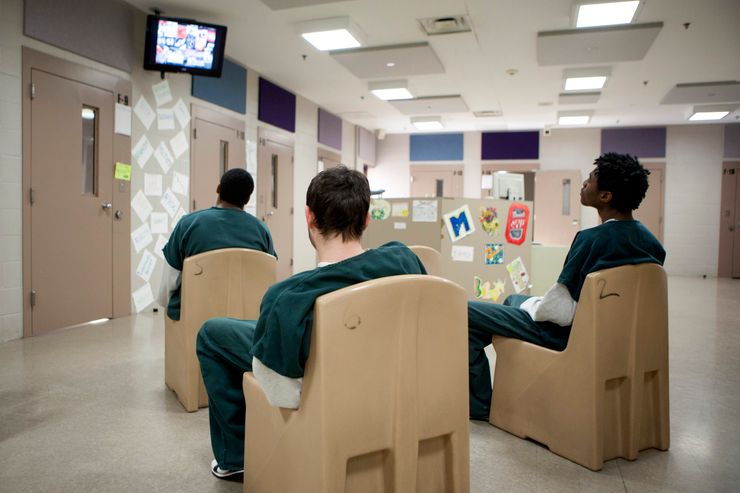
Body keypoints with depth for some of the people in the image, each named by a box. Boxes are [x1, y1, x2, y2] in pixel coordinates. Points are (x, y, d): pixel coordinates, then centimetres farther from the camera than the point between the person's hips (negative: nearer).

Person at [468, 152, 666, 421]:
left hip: (566, 334, -9)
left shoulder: (592, 239, -28)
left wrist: (532, 306, -5)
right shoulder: (651, 242, -2)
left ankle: (480, 405, 7)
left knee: (466, 314, -4)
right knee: (513, 299, 30)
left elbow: (558, 310, -27)